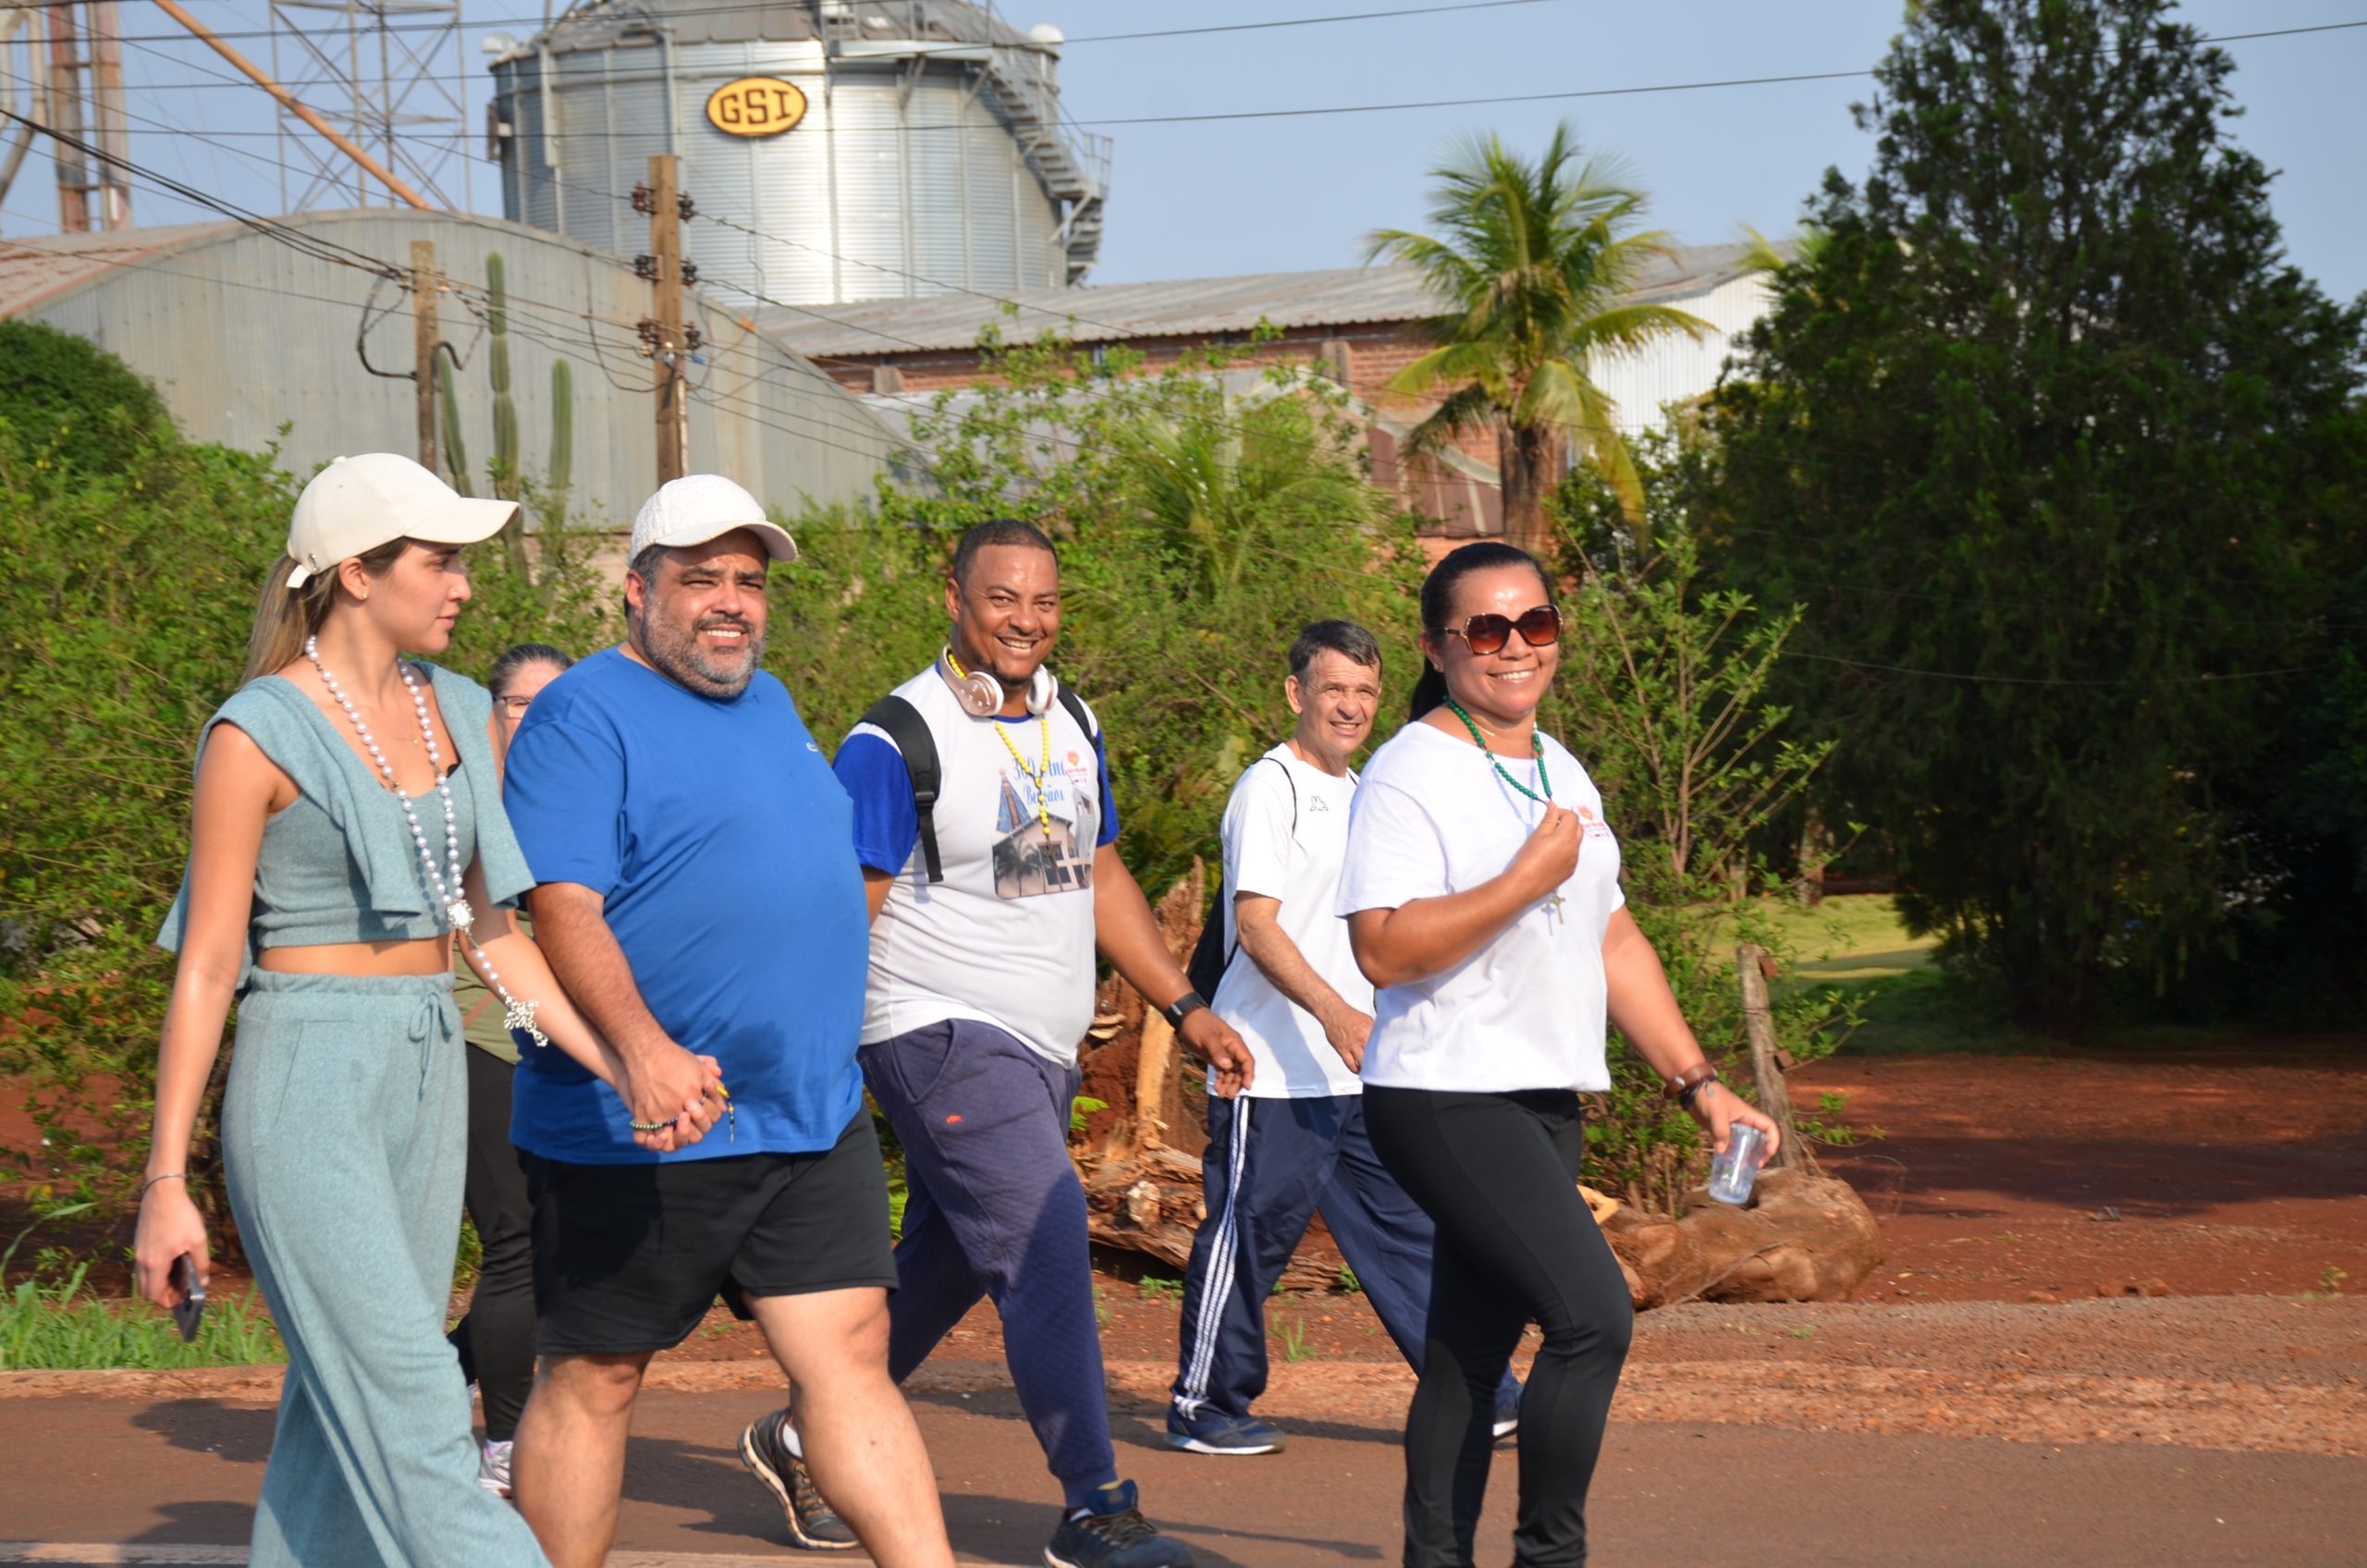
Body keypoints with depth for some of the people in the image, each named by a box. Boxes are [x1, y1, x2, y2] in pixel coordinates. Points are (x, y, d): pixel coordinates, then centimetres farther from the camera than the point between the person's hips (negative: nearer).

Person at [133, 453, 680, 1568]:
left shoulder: (457, 715, 10)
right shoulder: (257, 737, -9)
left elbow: (489, 931, 14)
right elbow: (206, 965, -8)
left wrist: (618, 1067, 4)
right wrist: (165, 1181, -10)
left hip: (429, 1070, 7)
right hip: (307, 1074, -7)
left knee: (345, 1399, 9)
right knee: (409, 1407, -12)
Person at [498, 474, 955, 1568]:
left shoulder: (768, 702, 17)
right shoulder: (584, 718, -10)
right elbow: (560, 906, -22)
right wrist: (643, 1048, -36)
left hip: (812, 1115, 7)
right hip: (641, 1135, -7)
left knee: (850, 1356, 2)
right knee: (595, 1376, 4)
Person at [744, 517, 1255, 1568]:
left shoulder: (1073, 725, 12)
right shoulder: (895, 744, -11)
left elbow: (1099, 878, 21)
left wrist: (1186, 1009, 16)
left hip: (1043, 1049, 8)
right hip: (943, 1037, -8)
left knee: (945, 1264, 12)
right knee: (1045, 1240, -16)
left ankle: (802, 1437, 29)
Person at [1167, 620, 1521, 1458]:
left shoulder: (1358, 796, 17)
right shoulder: (1269, 787, -9)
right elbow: (1256, 925, -18)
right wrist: (1334, 1011, -29)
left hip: (1357, 1069, 8)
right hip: (1275, 1068, -8)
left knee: (1404, 1225, 7)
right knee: (1250, 1230, -2)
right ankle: (1203, 1406, 9)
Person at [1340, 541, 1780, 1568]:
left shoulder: (1562, 773, 16)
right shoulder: (1411, 774, -10)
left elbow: (1613, 940, 22)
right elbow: (1383, 949, -21)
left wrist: (1696, 1081, 17)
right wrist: (1530, 877, -19)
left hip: (1546, 1106, 8)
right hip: (1448, 1101, -8)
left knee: (1472, 1351, 9)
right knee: (1594, 1317, -17)